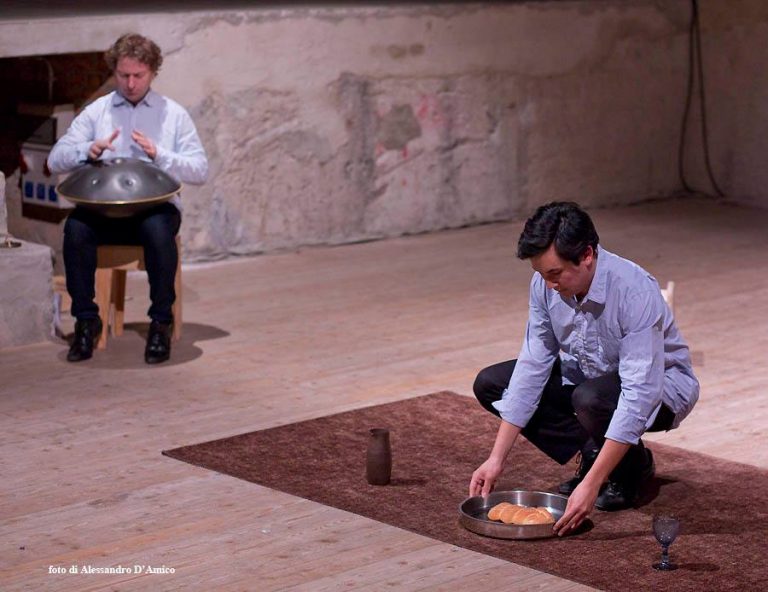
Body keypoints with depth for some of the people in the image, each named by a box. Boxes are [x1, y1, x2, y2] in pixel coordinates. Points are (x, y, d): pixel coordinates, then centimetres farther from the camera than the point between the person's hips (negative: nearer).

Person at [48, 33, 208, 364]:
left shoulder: (174, 114, 10)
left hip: (156, 206, -1)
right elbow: (55, 161, 7)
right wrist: (89, 150, -14)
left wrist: (158, 154, -13)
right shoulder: (96, 111, 13)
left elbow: (200, 171, 2)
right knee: (76, 227, -31)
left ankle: (161, 323, -19)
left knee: (159, 230, -36)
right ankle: (86, 321, -16)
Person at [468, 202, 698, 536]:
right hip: (590, 374, 7)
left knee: (591, 399, -38)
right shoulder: (545, 284, -16)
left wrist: (591, 484, -42)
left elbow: (638, 394, -38)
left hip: (660, 384, -7)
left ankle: (633, 465, -5)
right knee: (490, 384, -5)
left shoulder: (635, 291, -35)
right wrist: (497, 459, -16)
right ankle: (593, 454, 1)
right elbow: (533, 366, -11)